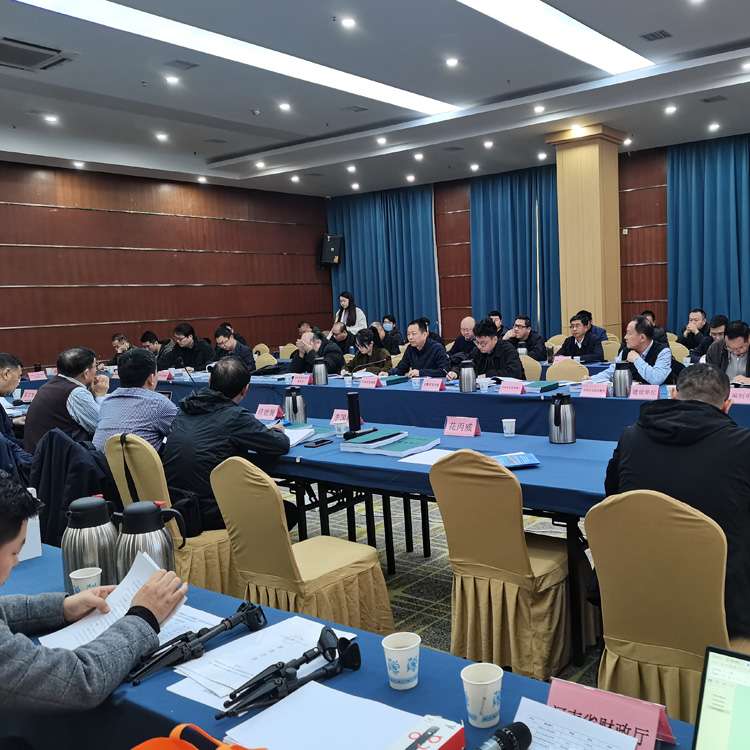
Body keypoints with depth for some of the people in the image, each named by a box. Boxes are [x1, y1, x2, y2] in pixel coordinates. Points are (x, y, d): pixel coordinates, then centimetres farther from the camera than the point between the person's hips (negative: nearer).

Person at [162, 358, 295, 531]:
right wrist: (276, 432, 14)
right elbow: (282, 445, -10)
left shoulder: (184, 411, 5)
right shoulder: (235, 416, -15)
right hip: (210, 515, -8)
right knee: (289, 511, 10)